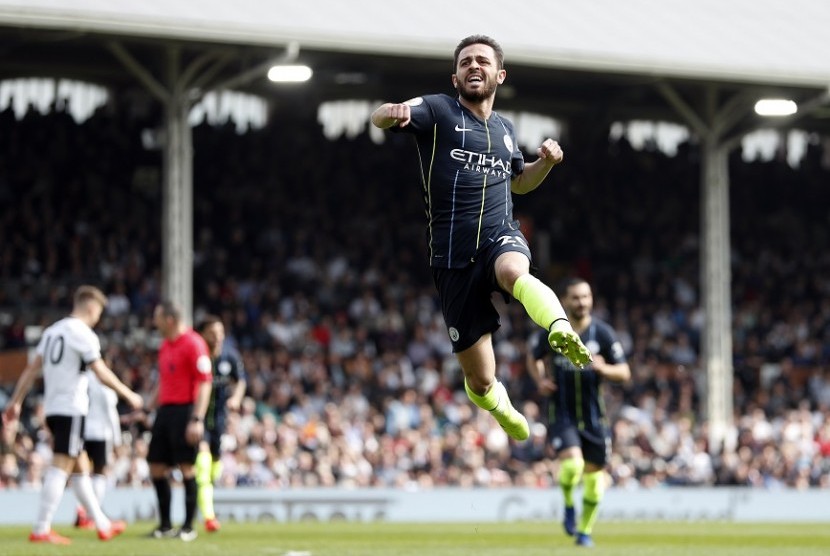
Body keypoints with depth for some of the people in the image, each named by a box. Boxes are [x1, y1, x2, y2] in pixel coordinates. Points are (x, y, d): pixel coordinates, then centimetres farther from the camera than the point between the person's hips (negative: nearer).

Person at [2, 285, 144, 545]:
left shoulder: (52, 331, 14)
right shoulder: (83, 334, -10)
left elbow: (31, 370, 13)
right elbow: (102, 373, -14)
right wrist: (129, 396, -2)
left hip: (52, 409, 9)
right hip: (71, 409, -9)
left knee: (82, 467, 16)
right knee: (60, 469, -9)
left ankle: (102, 525, 23)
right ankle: (41, 530, -13)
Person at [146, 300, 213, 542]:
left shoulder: (194, 344, -11)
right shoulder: (165, 345, 16)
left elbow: (204, 383, -15)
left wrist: (197, 420, -21)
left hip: (185, 410, -9)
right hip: (165, 410, 9)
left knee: (186, 468, -6)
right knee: (156, 467, 6)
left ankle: (188, 527, 0)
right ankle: (165, 525, 15)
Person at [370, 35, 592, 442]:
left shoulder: (504, 128, 18)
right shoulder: (438, 111, 3)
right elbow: (379, 118, -14)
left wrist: (546, 163, 13)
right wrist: (392, 113, -39)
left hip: (501, 237, 2)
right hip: (453, 257, -2)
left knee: (514, 271, -39)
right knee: (480, 381, 2)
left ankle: (562, 331, -65)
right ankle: (499, 404, 37)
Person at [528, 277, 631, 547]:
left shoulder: (603, 333, -6)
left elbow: (624, 373, -4)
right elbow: (534, 358, 16)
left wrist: (603, 368, -25)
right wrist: (541, 380, -4)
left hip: (593, 416, 2)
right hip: (561, 413, -1)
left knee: (594, 474, 7)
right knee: (571, 463, -24)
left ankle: (585, 530, 27)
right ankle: (568, 506, 7)